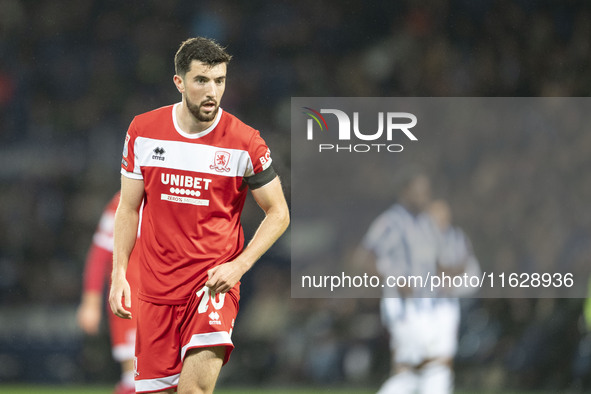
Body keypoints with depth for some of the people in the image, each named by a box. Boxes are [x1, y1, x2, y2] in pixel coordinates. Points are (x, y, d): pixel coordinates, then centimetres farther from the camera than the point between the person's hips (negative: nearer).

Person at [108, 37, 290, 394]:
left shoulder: (245, 142, -7)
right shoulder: (143, 131, 1)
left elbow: (279, 213, 2)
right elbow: (129, 208, 10)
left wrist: (239, 265, -11)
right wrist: (119, 274, 1)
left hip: (214, 282, -3)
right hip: (157, 285, 3)